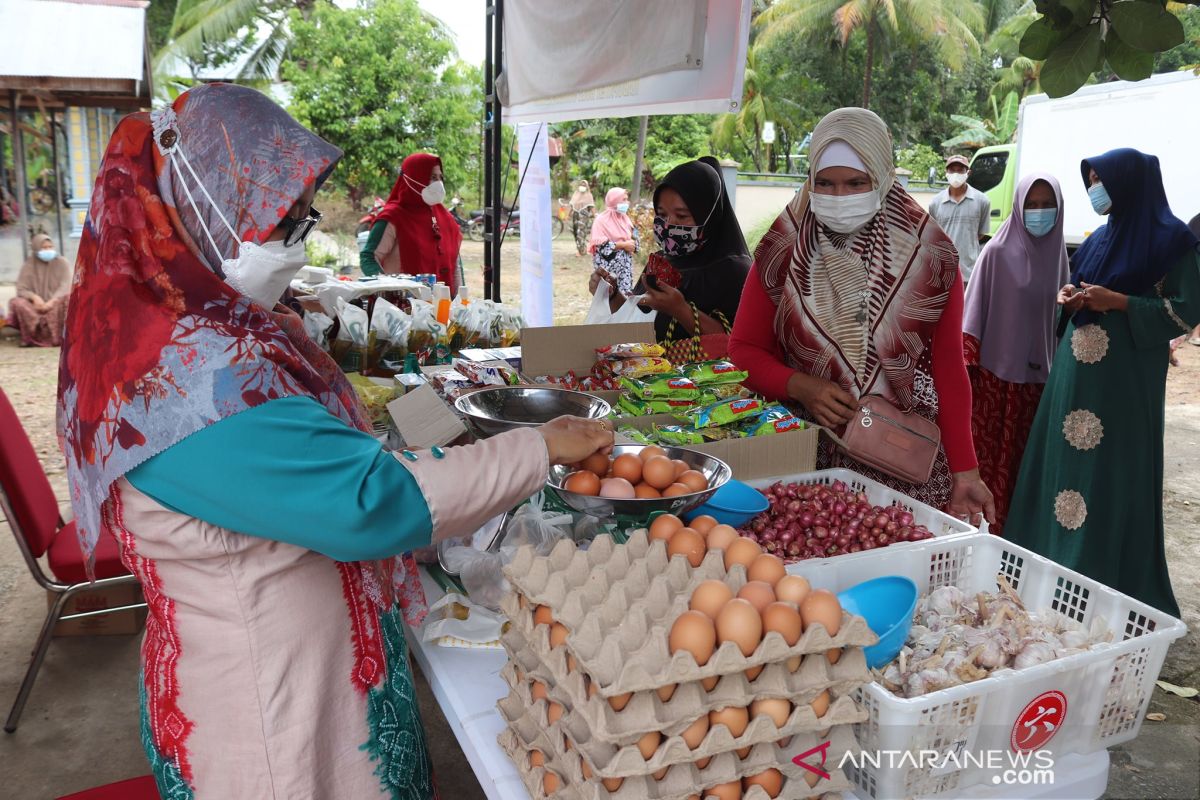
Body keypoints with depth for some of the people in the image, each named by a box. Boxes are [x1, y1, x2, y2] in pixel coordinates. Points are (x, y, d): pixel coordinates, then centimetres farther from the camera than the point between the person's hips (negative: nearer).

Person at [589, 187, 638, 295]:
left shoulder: (624, 218, 11)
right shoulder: (602, 219, -7)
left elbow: (633, 237, 16)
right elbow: (601, 245, -15)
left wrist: (631, 244, -7)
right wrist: (623, 245, -15)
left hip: (624, 264, 6)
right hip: (608, 263, -6)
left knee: (625, 293, 0)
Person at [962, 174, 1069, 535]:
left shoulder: (1057, 254, 6)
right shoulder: (997, 251, -7)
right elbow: (975, 307, -7)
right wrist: (967, 362, -11)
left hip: (1037, 372, 4)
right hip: (995, 369, -4)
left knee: (1024, 454, 11)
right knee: (988, 452, -2)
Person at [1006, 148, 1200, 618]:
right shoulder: (1101, 237, 14)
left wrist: (1117, 302, -17)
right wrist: (1071, 297, 1)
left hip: (1125, 378, -7)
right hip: (1076, 370, 7)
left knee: (1113, 471, -3)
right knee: (1066, 460, 9)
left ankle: (1113, 579, 10)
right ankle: (1056, 559, 20)